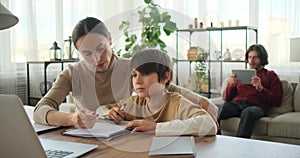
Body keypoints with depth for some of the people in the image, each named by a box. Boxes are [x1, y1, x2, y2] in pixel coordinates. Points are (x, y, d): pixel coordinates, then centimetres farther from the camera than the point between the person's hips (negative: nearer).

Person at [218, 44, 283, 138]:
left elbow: (277, 101, 7)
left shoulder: (270, 75, 21)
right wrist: (231, 85, 0)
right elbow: (226, 98, 20)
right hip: (235, 103, 3)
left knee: (248, 113, -41)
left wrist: (260, 88, -7)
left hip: (256, 105, -2)